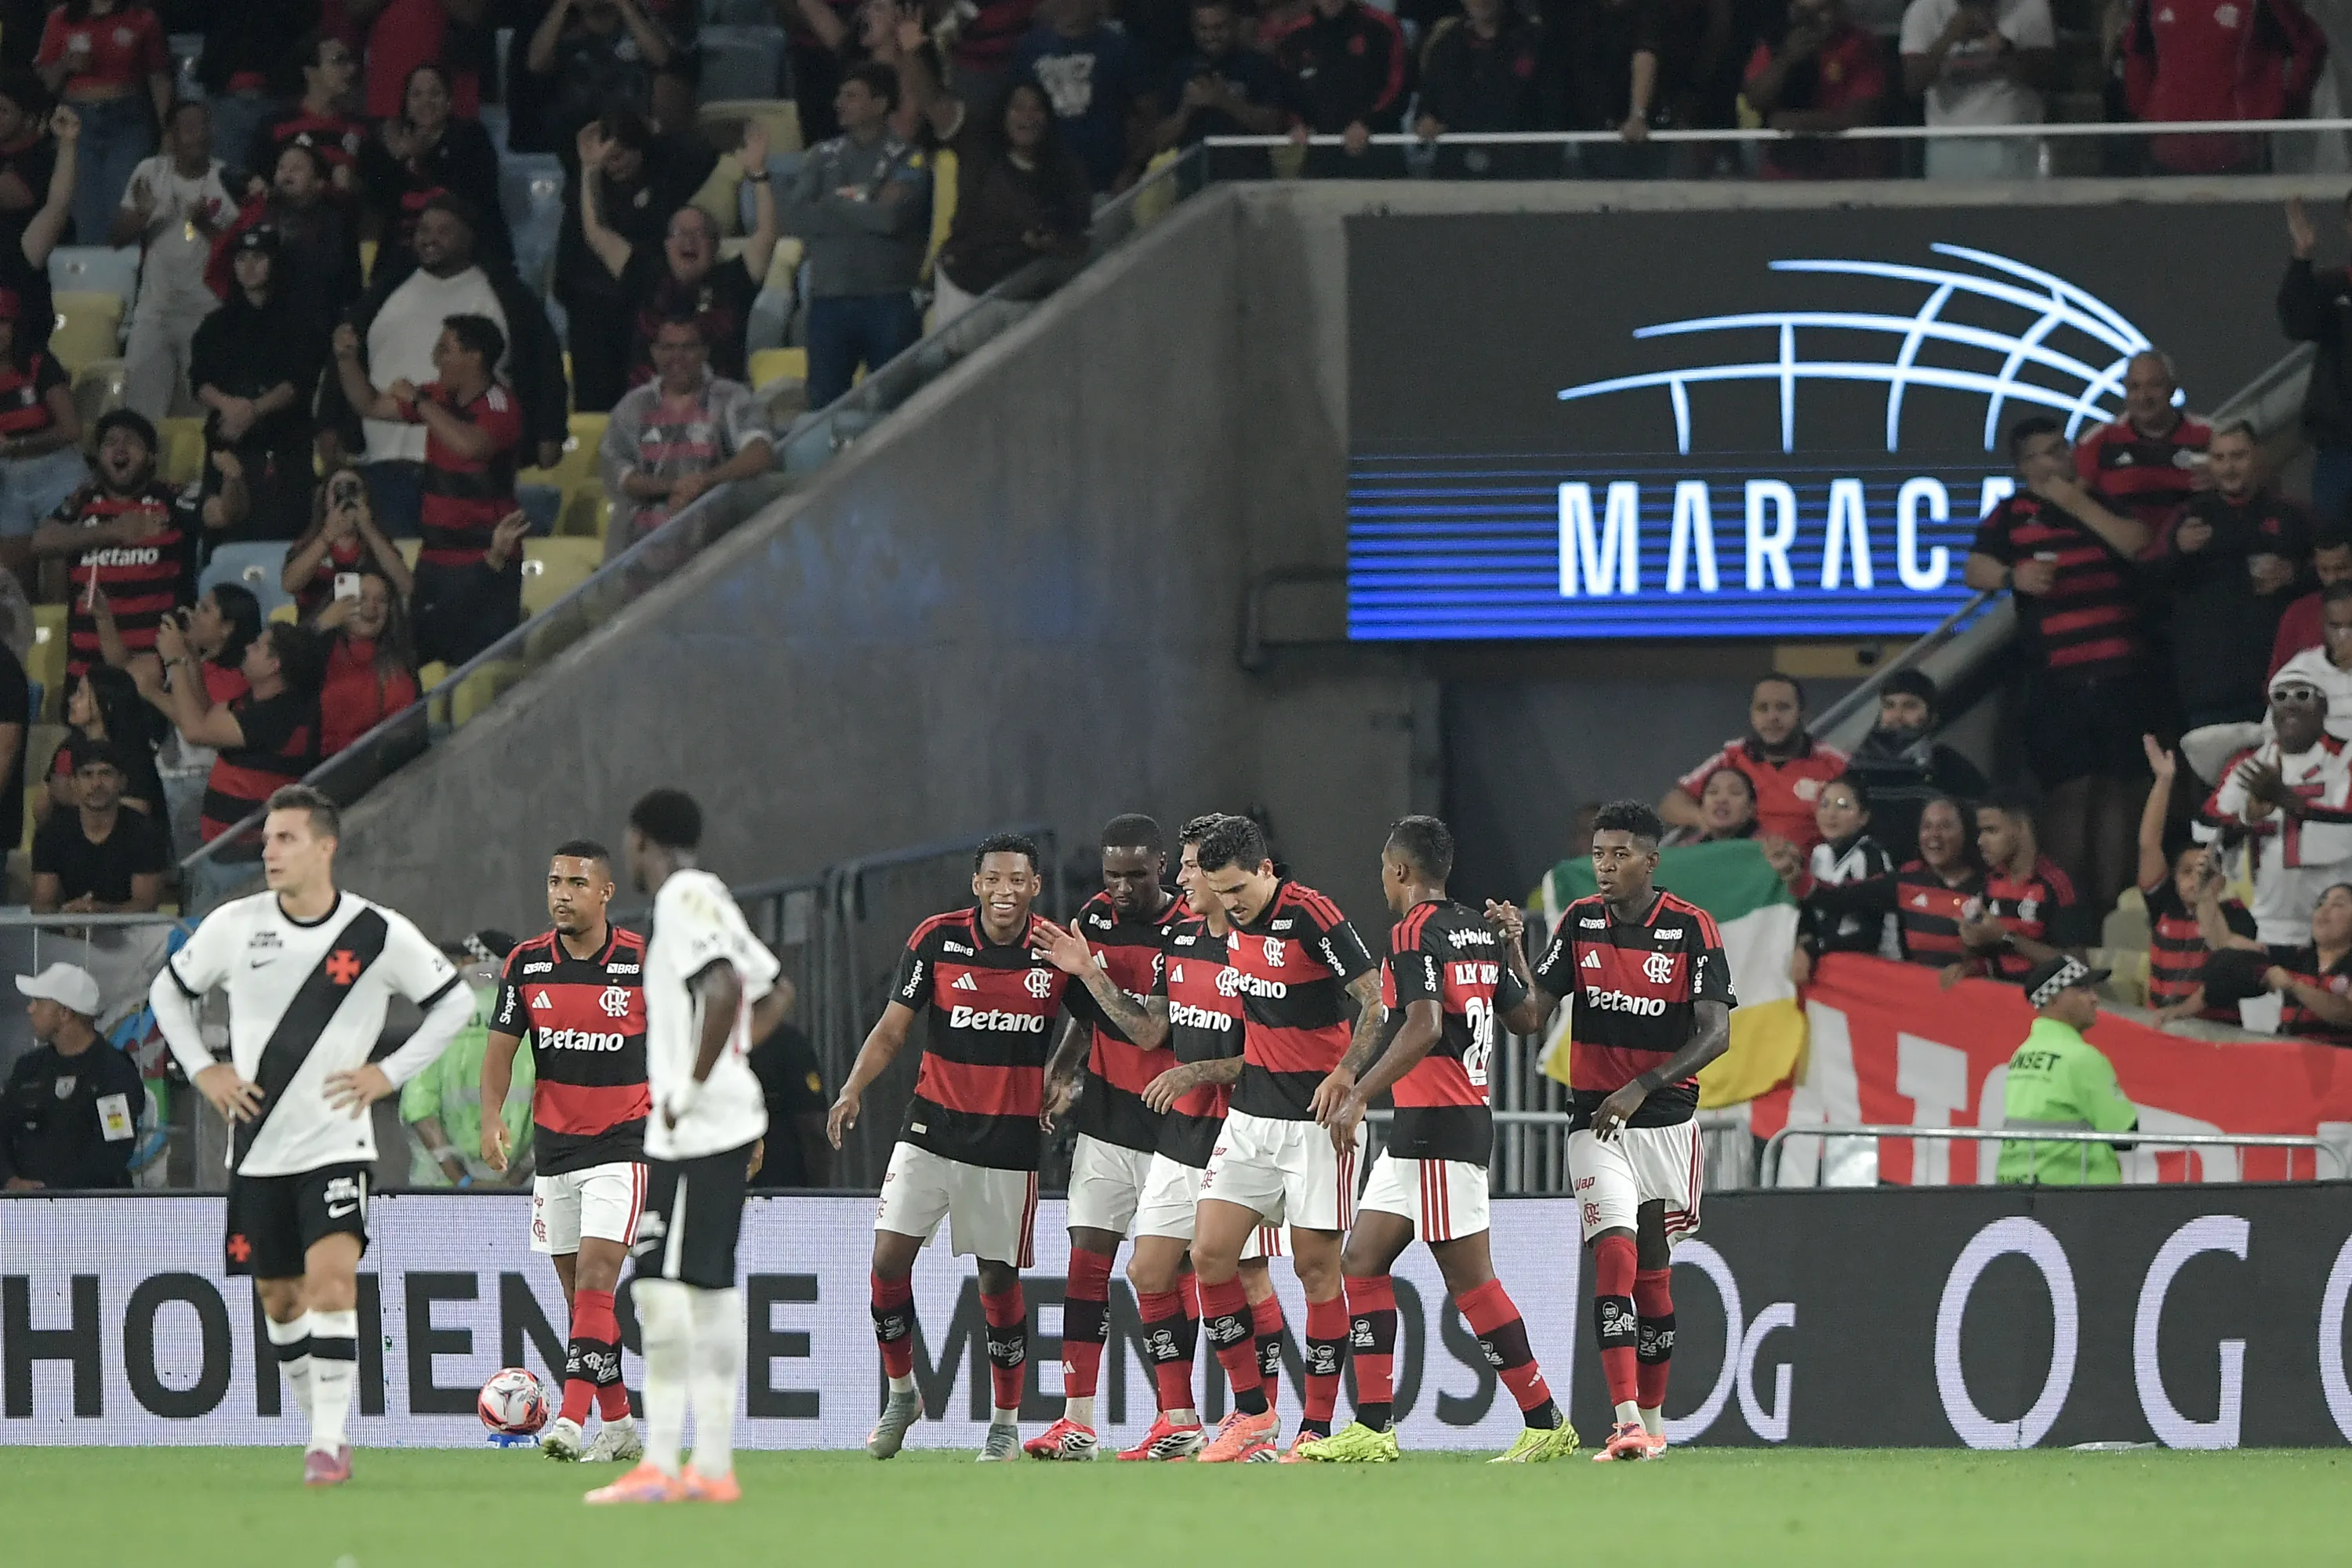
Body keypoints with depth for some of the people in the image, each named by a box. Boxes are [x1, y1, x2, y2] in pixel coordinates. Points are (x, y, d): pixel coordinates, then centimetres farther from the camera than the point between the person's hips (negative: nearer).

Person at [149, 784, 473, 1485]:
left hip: (335, 1143, -3)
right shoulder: (233, 926, -1)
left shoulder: (379, 934, -7)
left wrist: (391, 1073, -3)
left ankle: (329, 1440, -19)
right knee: (280, 1297, 9)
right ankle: (321, 1424, 27)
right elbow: (169, 991, 15)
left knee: (332, 1275, -20)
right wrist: (201, 1070, 3)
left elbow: (455, 1002, 6)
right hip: (256, 1149, 3)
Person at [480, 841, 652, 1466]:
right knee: (578, 1292, 7)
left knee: (595, 1278, -17)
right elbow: (501, 1048, 3)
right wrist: (492, 1116, -13)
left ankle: (572, 1420, -25)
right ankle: (618, 1425, 17)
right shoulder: (525, 964, 2)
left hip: (622, 1144, -5)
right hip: (553, 1147, 5)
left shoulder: (644, 962, -7)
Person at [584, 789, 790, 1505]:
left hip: (693, 1127, -10)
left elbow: (725, 987, -26)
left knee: (663, 1288, -12)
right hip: (728, 1123, 10)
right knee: (710, 1287, 11)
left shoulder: (683, 898, -11)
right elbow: (775, 992, 28)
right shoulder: (709, 899, 18)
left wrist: (695, 1083, -19)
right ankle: (713, 1465, 12)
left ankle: (660, 1465, -15)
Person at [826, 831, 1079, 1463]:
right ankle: (900, 1391, 11)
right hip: (932, 1126, 1)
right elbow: (892, 1029, 0)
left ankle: (1007, 1421, 15)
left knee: (999, 1279, 2)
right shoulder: (937, 939, -4)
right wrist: (853, 1089, -14)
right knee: (889, 1257, -9)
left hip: (1010, 1140, -1)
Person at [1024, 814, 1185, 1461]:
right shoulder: (1096, 917, 6)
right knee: (1088, 1262, -2)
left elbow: (1149, 1031, -20)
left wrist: (1088, 971, -21)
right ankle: (1077, 1421, -3)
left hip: (1170, 1122, -5)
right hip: (1104, 1117, 5)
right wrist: (1061, 1072, 6)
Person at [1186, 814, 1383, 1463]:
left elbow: (1377, 999, -17)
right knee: (1210, 1253, -2)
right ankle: (1250, 1410, 9)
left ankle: (1317, 1428, 3)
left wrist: (1345, 1074, -27)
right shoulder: (1237, 922, 6)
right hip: (1253, 1111, 7)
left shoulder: (1311, 916, -16)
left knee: (1316, 1266, -4)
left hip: (1319, 1115, -7)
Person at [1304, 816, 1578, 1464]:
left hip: (1435, 1123, -9)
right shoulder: (1480, 931, 13)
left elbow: (1423, 1027, -25)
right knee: (1363, 1261, 10)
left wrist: (1359, 1095, -26)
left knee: (1469, 1277, -7)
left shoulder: (1415, 932, -13)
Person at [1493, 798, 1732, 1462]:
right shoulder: (1580, 922, 2)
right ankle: (1627, 1423, -25)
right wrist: (1513, 948, -16)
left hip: (1666, 1119, -1)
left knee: (1652, 1274, 6)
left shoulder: (1691, 928, -6)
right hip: (1596, 1123, 1)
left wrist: (1641, 1088, -21)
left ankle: (1651, 1419, 21)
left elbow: (1716, 1033, -11)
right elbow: (1528, 1017, 0)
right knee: (1614, 1256, -17)